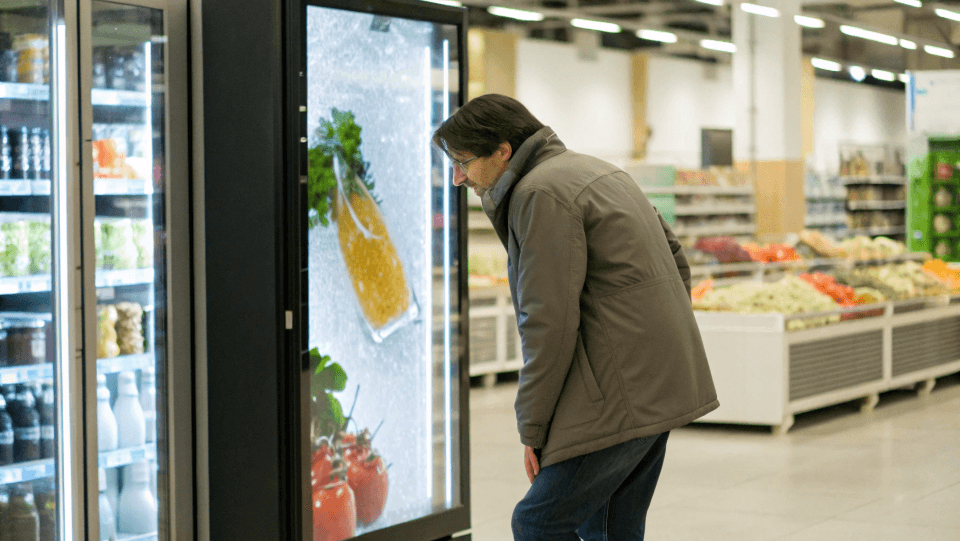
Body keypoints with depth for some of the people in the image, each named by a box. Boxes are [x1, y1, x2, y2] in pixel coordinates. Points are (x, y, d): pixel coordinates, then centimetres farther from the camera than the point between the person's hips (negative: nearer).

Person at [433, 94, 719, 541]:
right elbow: (675, 258, 23)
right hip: (659, 384, 10)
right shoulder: (593, 169, 19)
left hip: (621, 394, -10)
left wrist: (533, 428, -12)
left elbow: (550, 323, -18)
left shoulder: (540, 194, -13)